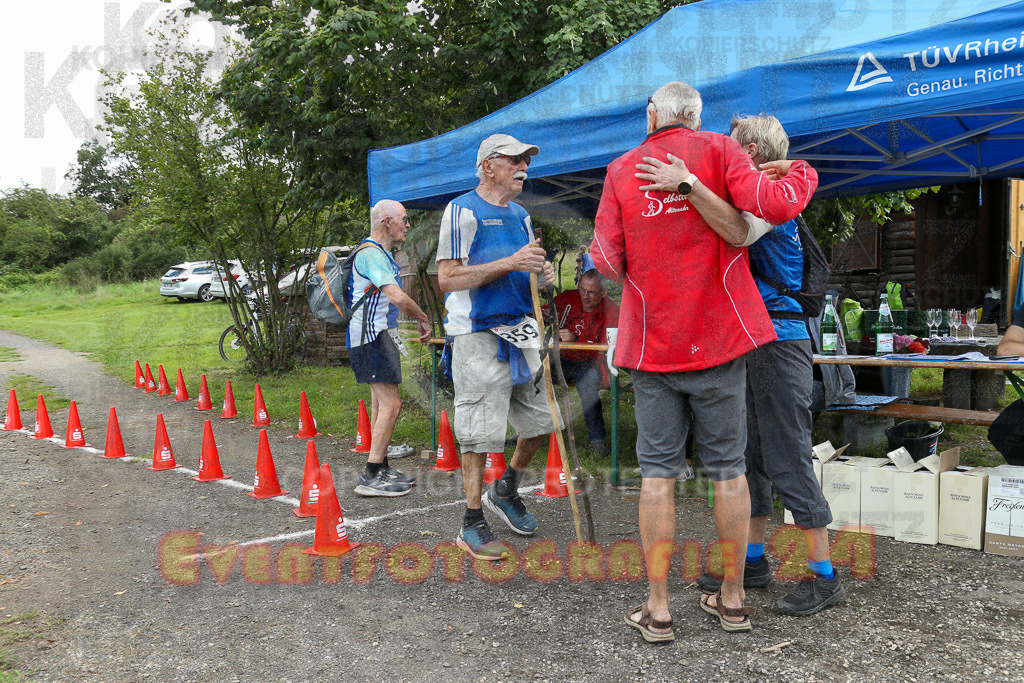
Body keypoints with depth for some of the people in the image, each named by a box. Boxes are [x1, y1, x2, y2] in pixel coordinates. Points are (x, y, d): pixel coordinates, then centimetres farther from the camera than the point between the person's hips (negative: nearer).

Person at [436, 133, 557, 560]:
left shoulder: (521, 215, 18)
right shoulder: (462, 210, -6)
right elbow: (448, 278, -14)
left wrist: (541, 273, 2)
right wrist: (509, 263, -20)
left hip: (520, 332, 8)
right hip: (478, 335, -8)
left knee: (541, 421, 11)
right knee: (479, 431, -5)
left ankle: (504, 492, 33)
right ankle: (472, 525, 8)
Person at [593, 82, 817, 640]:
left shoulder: (621, 170, 5)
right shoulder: (719, 149, 3)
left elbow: (608, 262, 0)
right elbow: (771, 205, -12)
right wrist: (802, 174, 7)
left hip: (651, 341, 0)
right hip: (718, 339, 0)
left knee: (658, 473, 5)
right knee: (728, 468, 9)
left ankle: (657, 608, 9)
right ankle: (733, 598, 20)